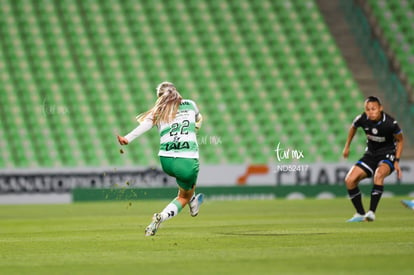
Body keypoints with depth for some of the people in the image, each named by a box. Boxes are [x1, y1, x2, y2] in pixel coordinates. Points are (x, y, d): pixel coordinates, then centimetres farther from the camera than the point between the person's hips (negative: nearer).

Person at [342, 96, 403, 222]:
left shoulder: (390, 123, -22)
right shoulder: (362, 119, -14)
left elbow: (400, 140, -4)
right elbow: (353, 127, 12)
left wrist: (397, 161, -10)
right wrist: (347, 146, 18)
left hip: (388, 154, -5)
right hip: (371, 154, 5)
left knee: (379, 174, -37)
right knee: (350, 180, -10)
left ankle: (371, 212, -33)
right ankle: (360, 214, 5)